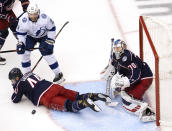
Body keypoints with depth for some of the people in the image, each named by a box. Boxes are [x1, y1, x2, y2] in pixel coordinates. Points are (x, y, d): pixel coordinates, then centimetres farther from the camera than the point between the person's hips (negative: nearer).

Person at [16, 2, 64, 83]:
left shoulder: (44, 18, -35)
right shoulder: (23, 20, -30)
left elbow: (51, 29, -17)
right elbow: (20, 33, -14)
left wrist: (50, 41, -18)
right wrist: (20, 43, -26)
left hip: (44, 36, -3)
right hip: (30, 36, 3)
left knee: (47, 53, -13)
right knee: (24, 52, -9)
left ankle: (59, 75, 1)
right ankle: (27, 73, 12)